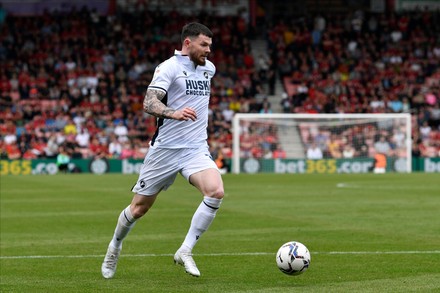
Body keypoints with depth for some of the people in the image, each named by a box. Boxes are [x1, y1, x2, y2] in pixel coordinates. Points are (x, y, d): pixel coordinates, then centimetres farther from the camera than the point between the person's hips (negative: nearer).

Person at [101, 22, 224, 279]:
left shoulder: (209, 68, 10)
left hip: (196, 149, 4)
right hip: (166, 149, -4)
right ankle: (115, 247, 35)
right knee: (140, 207, 6)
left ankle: (185, 251, -14)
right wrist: (174, 113, -40)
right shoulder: (169, 67, -10)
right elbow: (149, 103, -23)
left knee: (216, 192, -24)